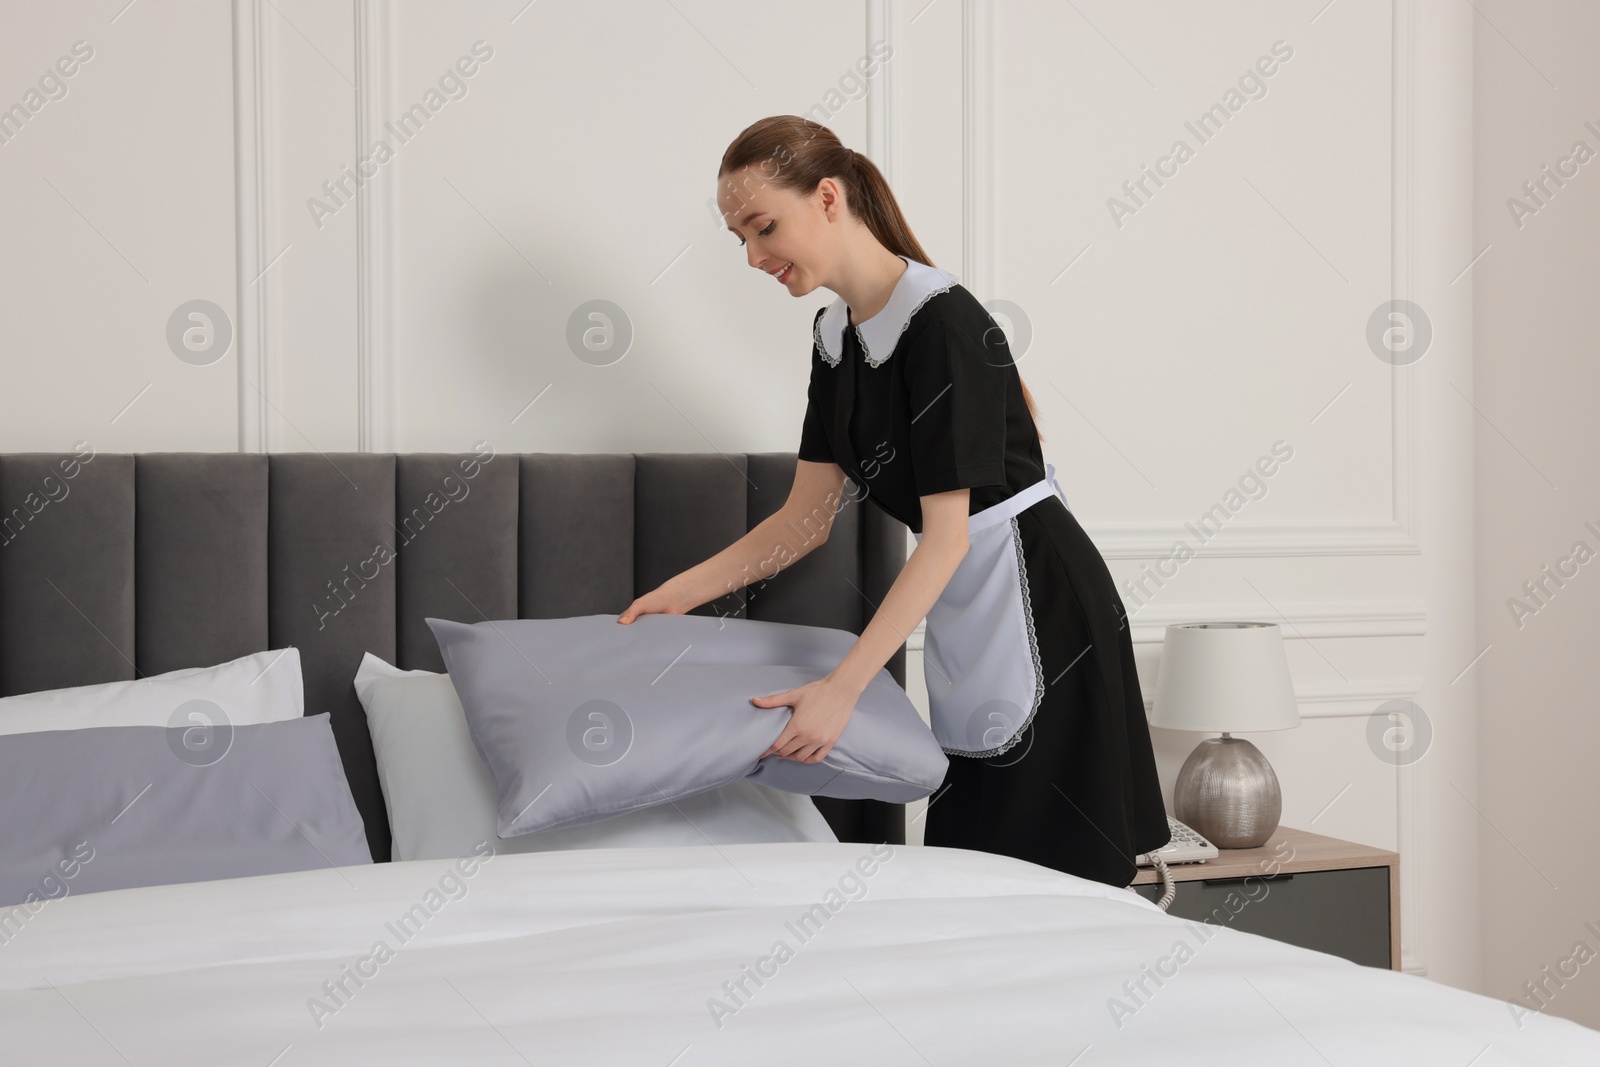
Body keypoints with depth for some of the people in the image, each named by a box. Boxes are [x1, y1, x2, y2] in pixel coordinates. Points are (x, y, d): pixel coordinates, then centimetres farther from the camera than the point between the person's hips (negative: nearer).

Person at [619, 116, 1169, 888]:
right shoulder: (835, 335, 7)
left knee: (1047, 869, -7)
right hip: (967, 610, 9)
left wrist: (841, 689, -26)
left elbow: (948, 535, -22)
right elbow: (807, 514, 12)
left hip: (1040, 606, -9)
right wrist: (681, 592, 6)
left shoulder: (942, 320, -20)